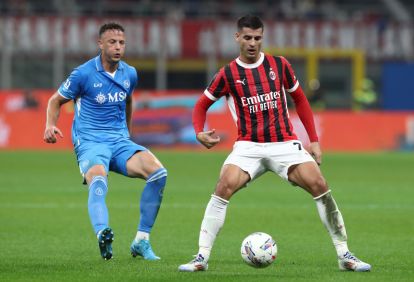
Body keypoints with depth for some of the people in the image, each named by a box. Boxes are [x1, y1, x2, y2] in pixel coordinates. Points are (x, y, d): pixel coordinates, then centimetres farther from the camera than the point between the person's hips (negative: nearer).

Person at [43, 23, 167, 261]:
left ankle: (141, 241, -10)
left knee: (158, 172, -20)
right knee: (99, 180, -38)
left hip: (120, 142, 5)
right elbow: (56, 100, 7)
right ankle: (103, 235, -64)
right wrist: (51, 125, -10)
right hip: (90, 142, -5)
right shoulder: (84, 74, -5)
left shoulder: (130, 74, 9)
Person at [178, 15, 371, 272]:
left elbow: (300, 99, 15)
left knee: (319, 186, -16)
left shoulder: (279, 65, 4)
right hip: (248, 146, -1)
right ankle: (202, 257, -15)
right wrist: (200, 133, -8)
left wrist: (314, 140, 10)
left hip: (285, 143, 1)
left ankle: (344, 255, -6)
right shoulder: (228, 74, 1)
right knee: (224, 188, -24)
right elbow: (202, 105, 12)